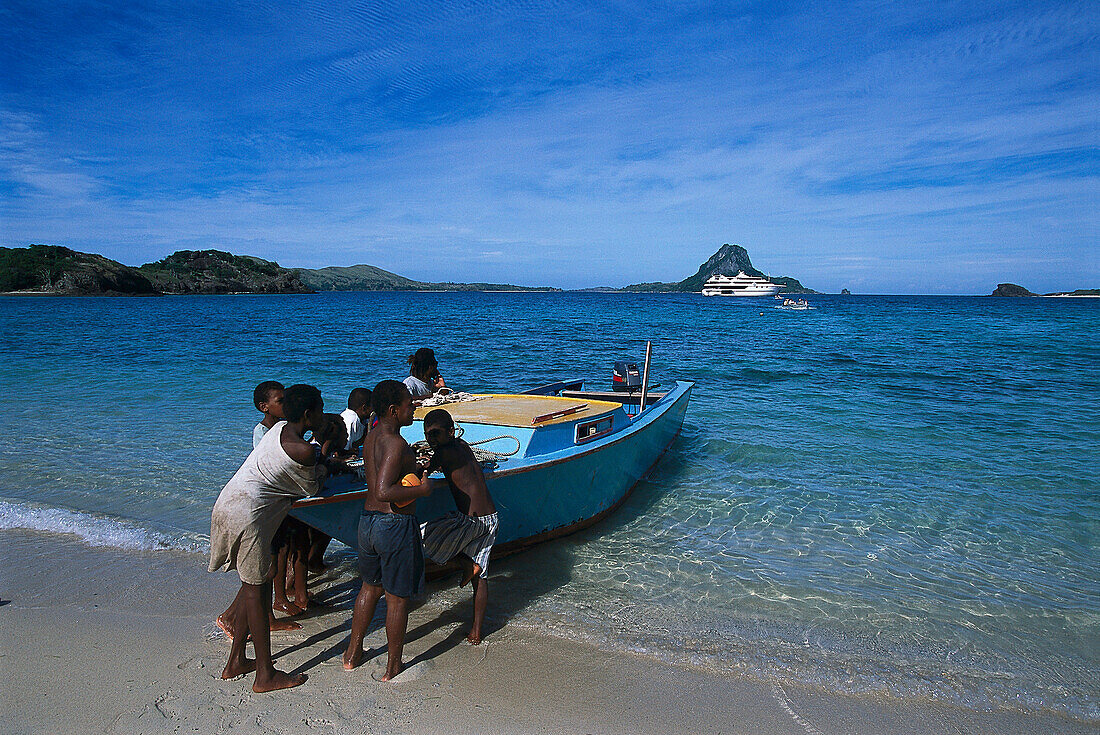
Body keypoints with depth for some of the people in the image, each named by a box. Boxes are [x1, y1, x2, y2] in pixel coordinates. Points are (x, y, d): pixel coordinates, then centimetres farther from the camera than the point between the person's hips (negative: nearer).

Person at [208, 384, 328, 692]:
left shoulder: (280, 428, 11)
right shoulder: (304, 450, -16)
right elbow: (311, 489, 2)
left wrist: (329, 465, 27)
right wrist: (324, 467, 19)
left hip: (227, 505, 10)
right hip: (247, 515, -10)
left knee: (256, 582, 18)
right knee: (257, 589, -1)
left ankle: (236, 661, 29)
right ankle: (265, 675, 10)